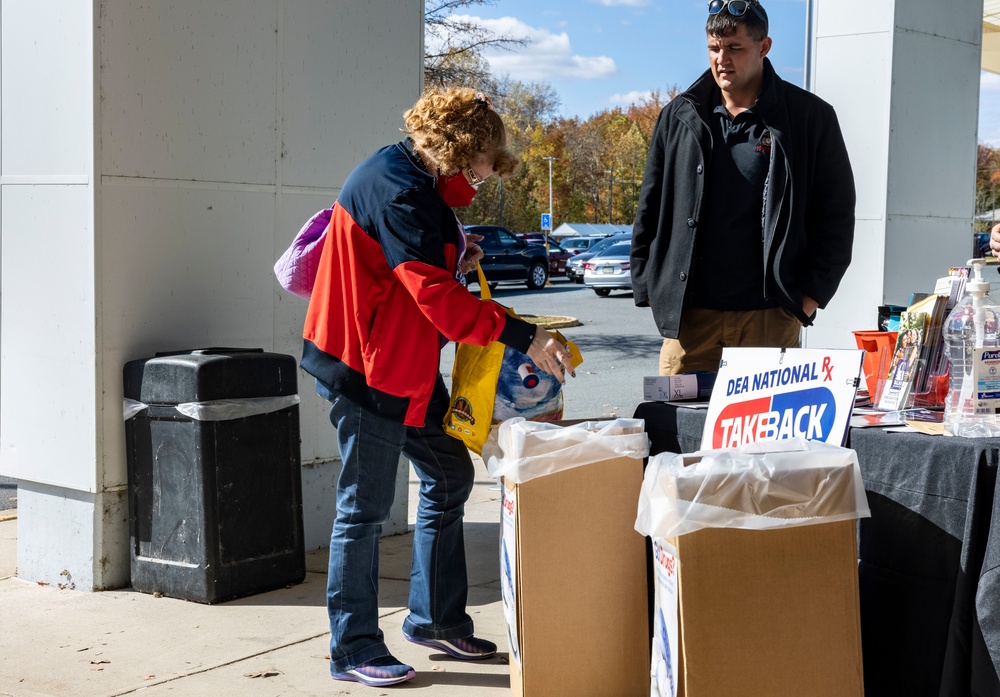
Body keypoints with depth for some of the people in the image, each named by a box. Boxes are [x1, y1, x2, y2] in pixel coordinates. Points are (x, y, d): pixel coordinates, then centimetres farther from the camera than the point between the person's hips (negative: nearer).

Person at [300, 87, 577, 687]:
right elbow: (438, 298, -29)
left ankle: (436, 618, 28)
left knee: (451, 476, 15)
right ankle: (354, 649, 11)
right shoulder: (398, 192, -22)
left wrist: (455, 262, 4)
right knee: (367, 506, -1)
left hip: (410, 367, 11)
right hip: (369, 369, -11)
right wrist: (524, 337, -28)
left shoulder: (419, 182, 11)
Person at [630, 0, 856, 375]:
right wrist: (647, 288, 5)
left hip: (769, 315, -2)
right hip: (688, 313, 2)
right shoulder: (679, 117, 9)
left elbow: (836, 213, 4)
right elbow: (649, 211, 13)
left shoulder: (810, 118, 2)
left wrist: (811, 295, -3)